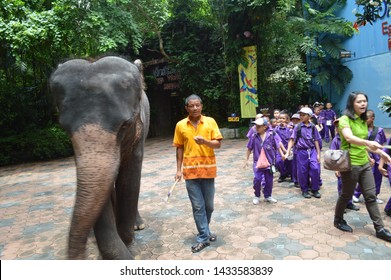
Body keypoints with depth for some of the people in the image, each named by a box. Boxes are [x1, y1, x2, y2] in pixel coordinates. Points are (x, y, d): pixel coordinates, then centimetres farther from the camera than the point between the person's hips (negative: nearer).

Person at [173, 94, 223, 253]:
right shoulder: (180, 125, 1)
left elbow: (218, 144, -3)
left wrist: (205, 141, -23)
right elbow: (179, 148, 6)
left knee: (209, 205, 13)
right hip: (190, 170, 0)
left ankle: (203, 231, 36)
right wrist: (179, 169, 3)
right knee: (198, 206, 4)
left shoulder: (210, 121, -2)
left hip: (208, 169, 1)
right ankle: (204, 237, 16)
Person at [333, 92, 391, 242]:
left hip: (364, 163, 7)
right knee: (347, 195, 7)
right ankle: (338, 220, 29)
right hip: (350, 163, -7)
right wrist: (368, 142, -49)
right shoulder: (345, 119, -14)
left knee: (371, 195, 10)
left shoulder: (363, 121, 10)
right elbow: (349, 138, -34)